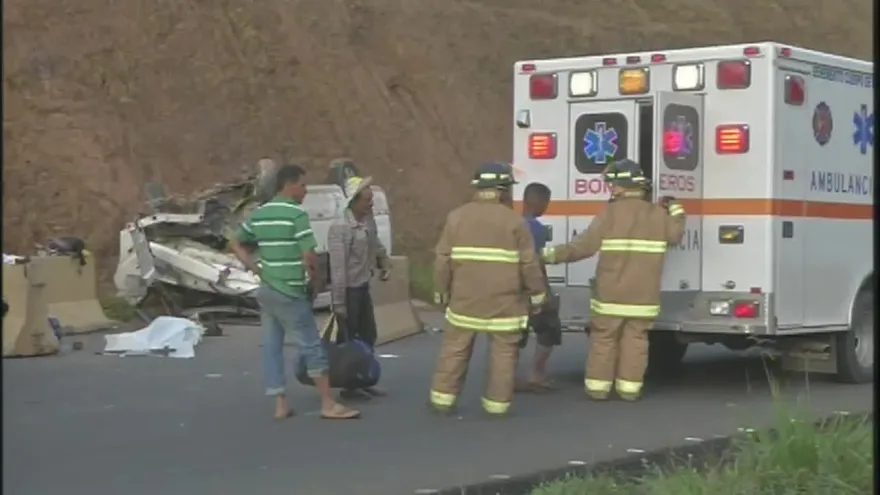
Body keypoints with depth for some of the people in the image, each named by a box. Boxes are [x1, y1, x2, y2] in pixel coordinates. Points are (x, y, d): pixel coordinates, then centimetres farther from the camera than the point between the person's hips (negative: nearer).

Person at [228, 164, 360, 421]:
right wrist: (313, 272, 0)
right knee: (312, 347, 0)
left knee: (271, 347, 9)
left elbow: (235, 243, 17)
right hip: (289, 293, -8)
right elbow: (309, 256, -20)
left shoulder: (259, 214, 9)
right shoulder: (297, 214, -14)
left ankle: (280, 405, 12)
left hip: (266, 290, 8)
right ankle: (328, 404, 4)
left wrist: (257, 270, 12)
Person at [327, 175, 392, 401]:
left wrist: (384, 263, 9)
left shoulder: (368, 219, 1)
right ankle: (348, 385, 11)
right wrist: (338, 302, -24)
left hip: (363, 286, 9)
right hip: (348, 289, -9)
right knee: (348, 339, 1)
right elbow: (337, 268, -24)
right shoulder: (340, 229, -23)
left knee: (368, 336, 15)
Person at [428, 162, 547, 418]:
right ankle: (497, 404, 7)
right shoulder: (514, 221, -6)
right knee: (503, 351, 5)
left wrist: (442, 291, 15)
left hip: (465, 298, 3)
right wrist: (536, 295, 7)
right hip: (504, 301, -3)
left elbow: (443, 259, 4)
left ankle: (443, 398, 14)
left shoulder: (456, 216, 2)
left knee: (455, 347, 12)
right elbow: (528, 264, -5)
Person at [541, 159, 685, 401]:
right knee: (635, 339, 8)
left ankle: (598, 386, 10)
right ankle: (629, 387, 7)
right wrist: (675, 209, 28)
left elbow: (584, 245, -11)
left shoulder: (610, 213, -10)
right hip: (643, 294, 3)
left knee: (603, 338, 7)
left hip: (611, 293, -3)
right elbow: (675, 234, 18)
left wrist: (553, 254, -2)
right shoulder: (658, 213, 2)